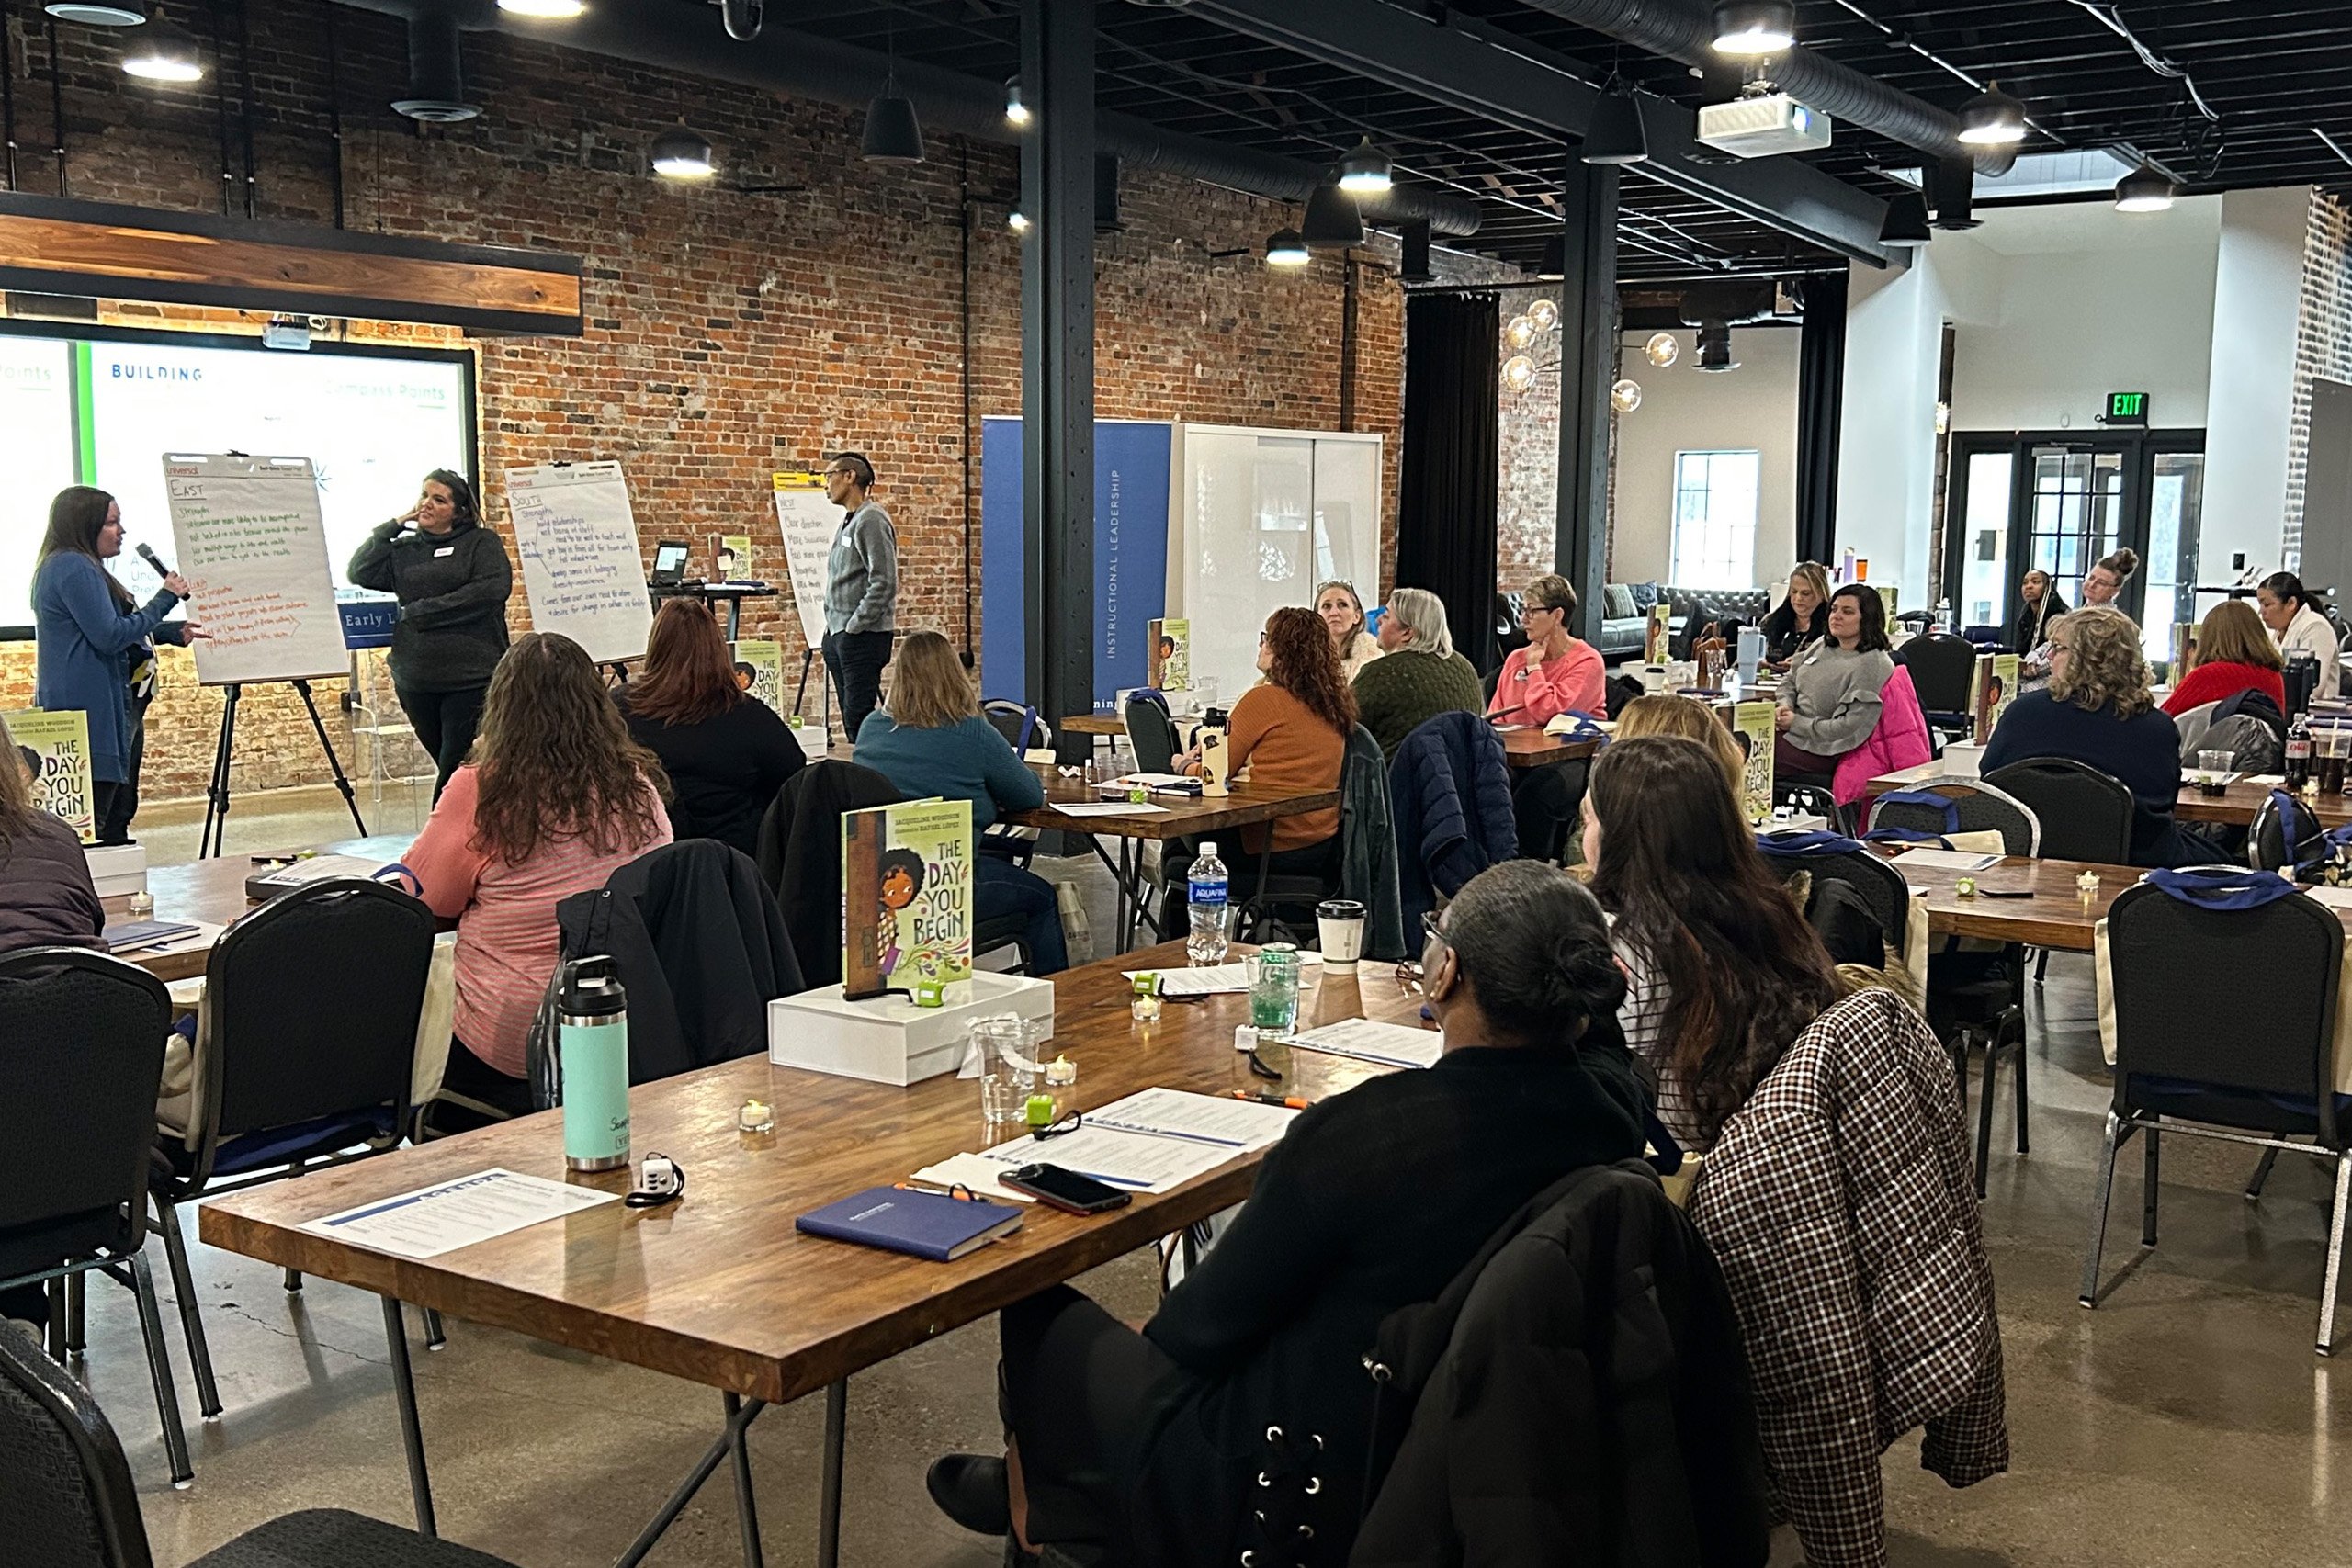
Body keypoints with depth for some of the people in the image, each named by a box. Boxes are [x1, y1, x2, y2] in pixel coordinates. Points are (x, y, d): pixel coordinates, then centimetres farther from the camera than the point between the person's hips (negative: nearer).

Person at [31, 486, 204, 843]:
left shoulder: (80, 567, 19)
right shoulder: (73, 568, -13)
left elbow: (118, 626, 26)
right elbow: (110, 636, -18)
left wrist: (176, 633, 16)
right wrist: (166, 598, -10)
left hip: (110, 709, 11)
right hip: (90, 712, -11)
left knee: (118, 814, 12)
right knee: (90, 827, -12)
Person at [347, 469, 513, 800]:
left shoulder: (482, 543, 3)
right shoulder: (404, 550, 15)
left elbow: (494, 588, -13)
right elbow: (358, 572, 5)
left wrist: (425, 610, -10)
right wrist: (393, 526, 3)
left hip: (471, 677, -4)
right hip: (417, 682, 4)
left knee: (456, 771, -9)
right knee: (449, 769, 10)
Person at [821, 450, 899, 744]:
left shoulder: (871, 520, -12)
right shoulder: (848, 521, 19)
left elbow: (883, 583, -20)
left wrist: (854, 626, -18)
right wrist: (833, 630, 16)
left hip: (863, 634, -10)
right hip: (838, 634, 10)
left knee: (859, 715, -12)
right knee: (850, 716, 11)